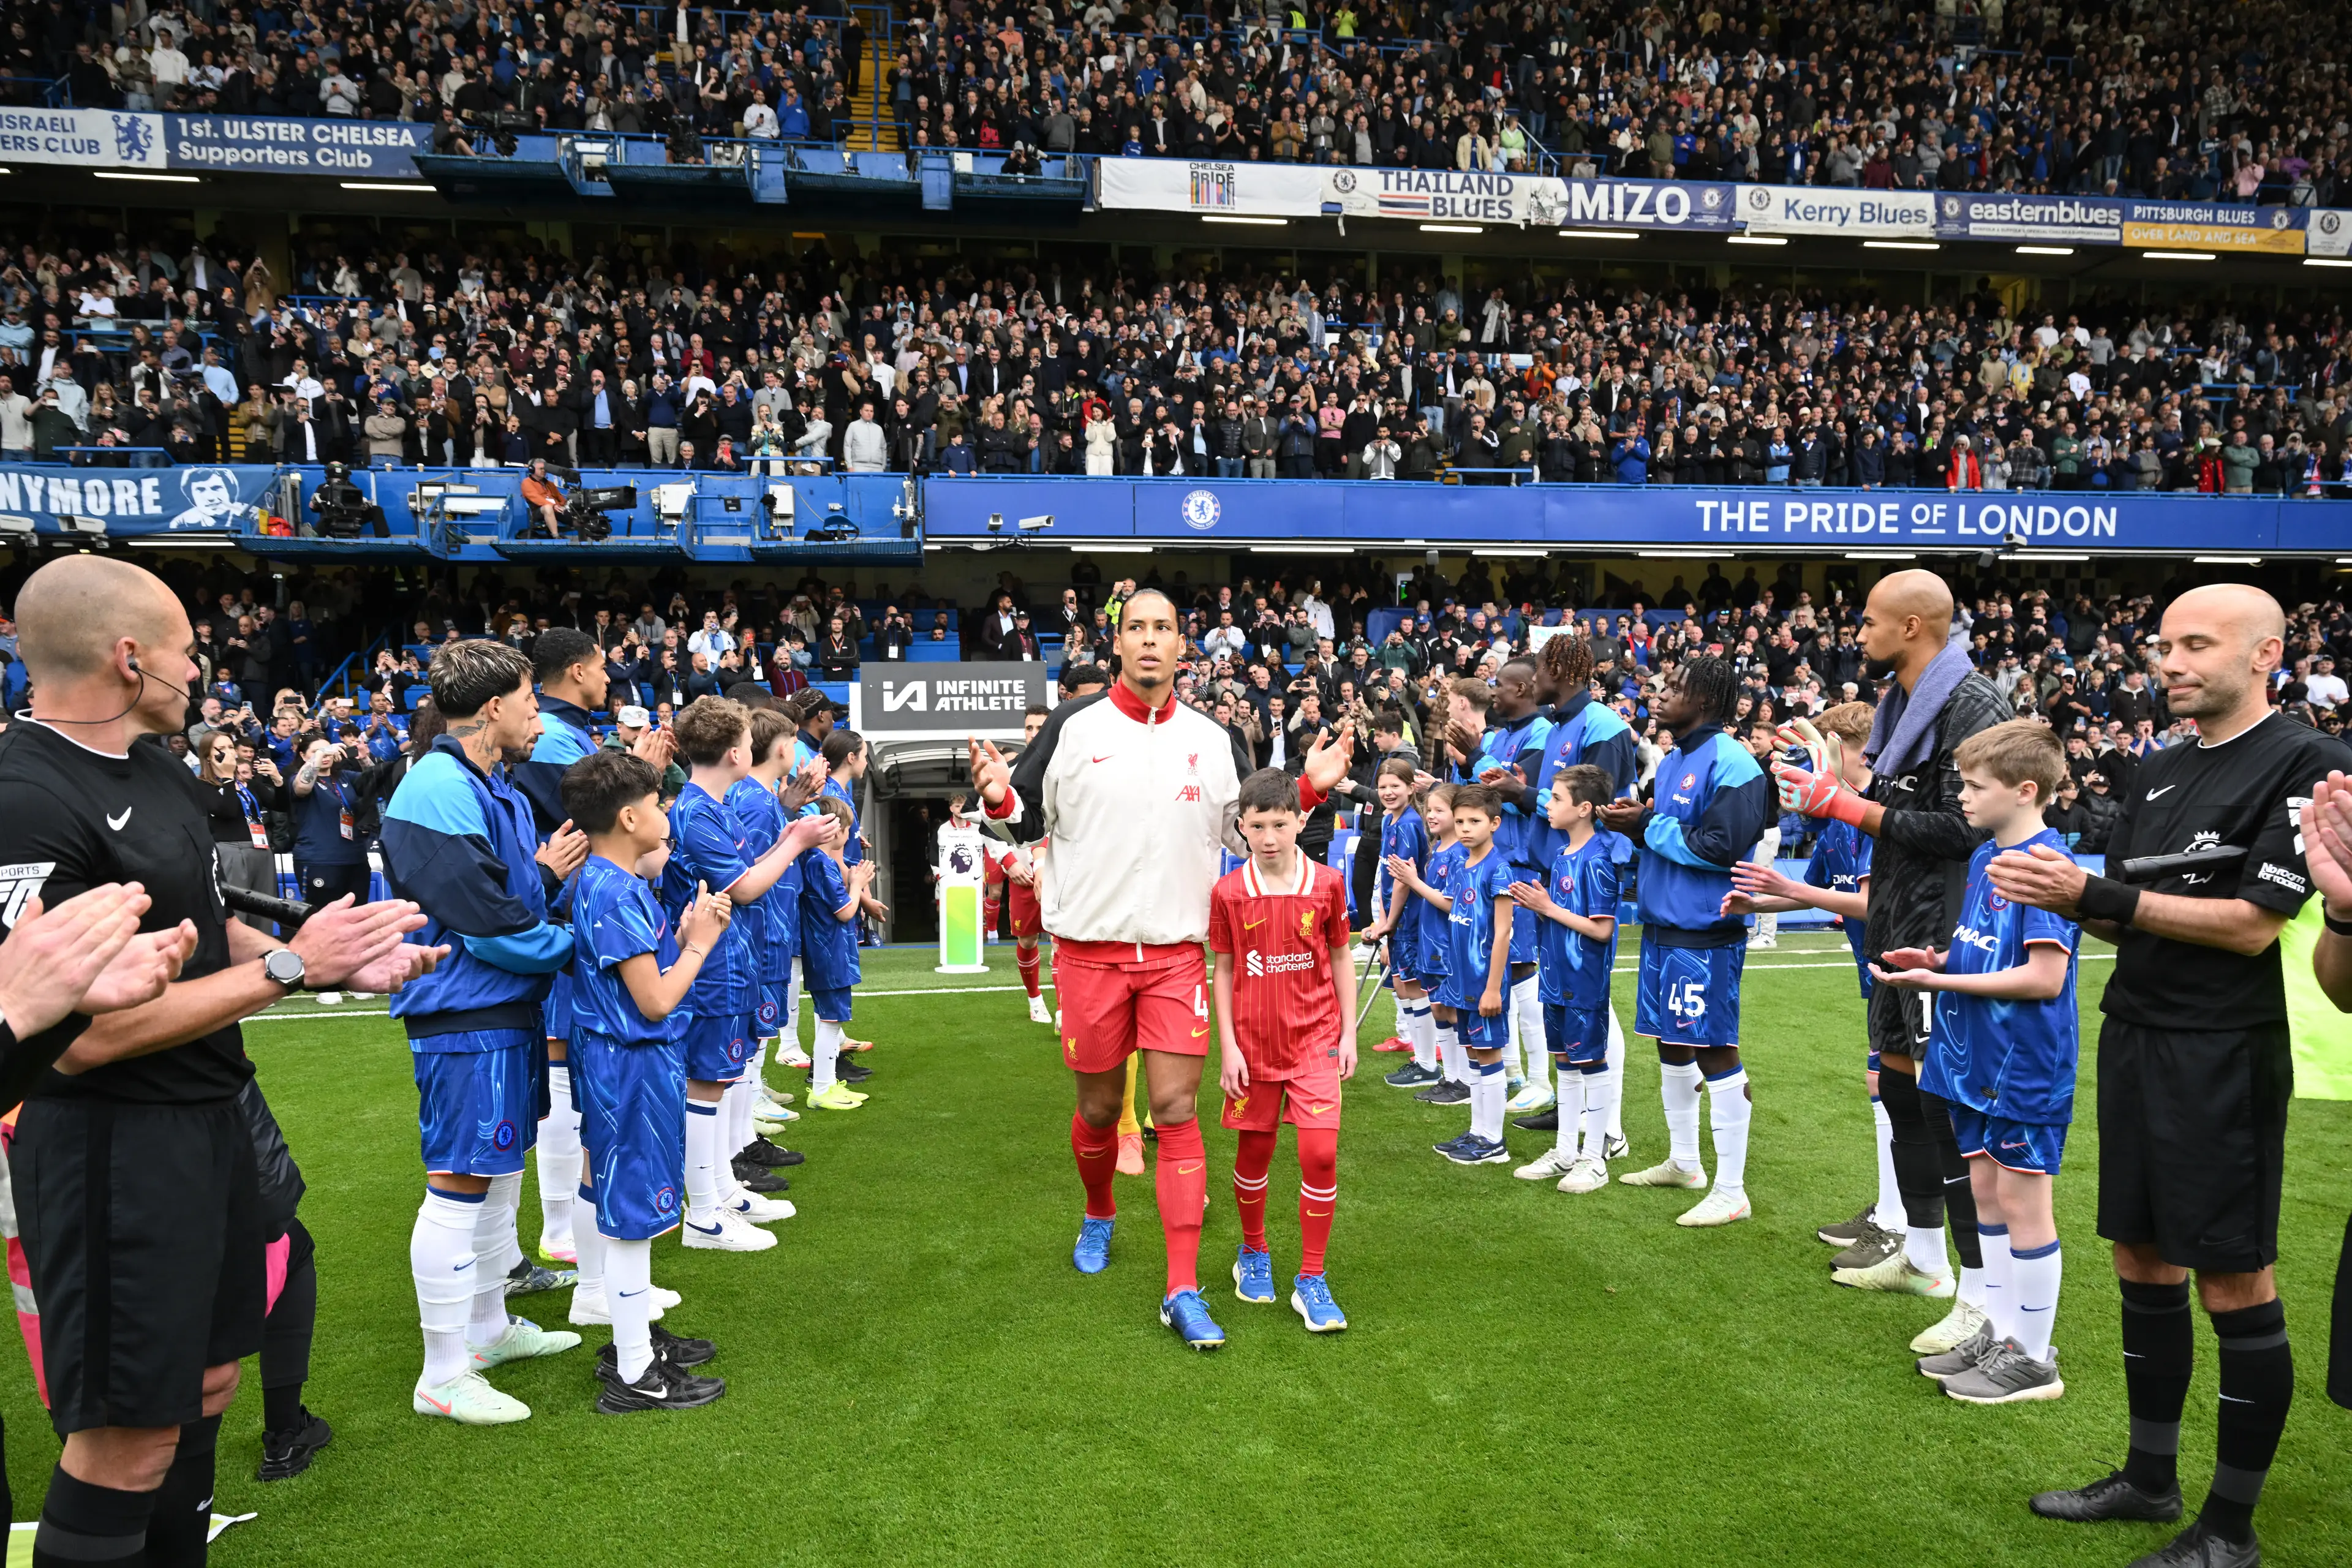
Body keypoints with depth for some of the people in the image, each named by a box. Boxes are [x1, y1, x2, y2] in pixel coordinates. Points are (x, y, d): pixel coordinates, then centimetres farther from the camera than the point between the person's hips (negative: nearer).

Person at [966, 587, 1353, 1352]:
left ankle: (1183, 1292, 2)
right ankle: (1099, 1216, 44)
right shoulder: (1074, 727, -3)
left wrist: (1308, 788, 0)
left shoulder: (1211, 740, 5)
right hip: (1089, 950, -1)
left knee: (1176, 1111, -4)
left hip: (1177, 952, 1)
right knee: (1098, 1108, 12)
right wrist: (999, 799, -18)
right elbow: (1030, 819, 4)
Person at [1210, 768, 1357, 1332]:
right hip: (1253, 1043, 1)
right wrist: (1228, 1045, -2)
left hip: (1314, 1038, 0)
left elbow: (1340, 958, 6)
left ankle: (1311, 1281, 5)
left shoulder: (1327, 884, -4)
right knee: (1254, 1153, 11)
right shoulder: (1228, 892, -5)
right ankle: (1253, 1254, 36)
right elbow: (1223, 970, 2)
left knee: (1320, 1153, -9)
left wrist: (1349, 1032, 4)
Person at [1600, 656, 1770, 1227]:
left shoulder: (1730, 762, -15)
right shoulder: (1672, 761, 15)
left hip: (1706, 933, -10)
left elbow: (1721, 847, -22)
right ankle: (1683, 1162, 34)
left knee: (1715, 1053, -4)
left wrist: (1650, 826, -15)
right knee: (1671, 1045, 18)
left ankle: (1731, 1191, 6)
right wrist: (1635, 823, 0)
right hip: (1662, 924, 10)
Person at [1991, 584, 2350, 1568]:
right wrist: (2060, 892, -6)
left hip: (2224, 1059, -7)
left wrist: (2095, 892, -20)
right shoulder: (2158, 772, 12)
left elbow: (2252, 924, -17)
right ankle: (2150, 1478, 29)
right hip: (2133, 1040, 7)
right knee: (2143, 1260, 14)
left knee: (2234, 1282, 1)